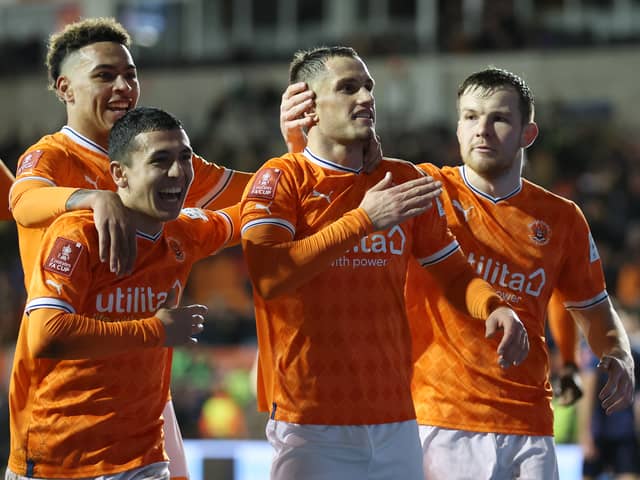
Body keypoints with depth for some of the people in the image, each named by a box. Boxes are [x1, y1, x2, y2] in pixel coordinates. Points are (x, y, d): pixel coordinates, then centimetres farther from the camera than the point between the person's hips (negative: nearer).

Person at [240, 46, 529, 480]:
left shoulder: (404, 181, 12)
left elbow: (453, 269, 16)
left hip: (397, 419, 4)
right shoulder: (281, 179, -3)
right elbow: (267, 278, -18)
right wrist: (363, 220, -19)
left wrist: (492, 307, -6)